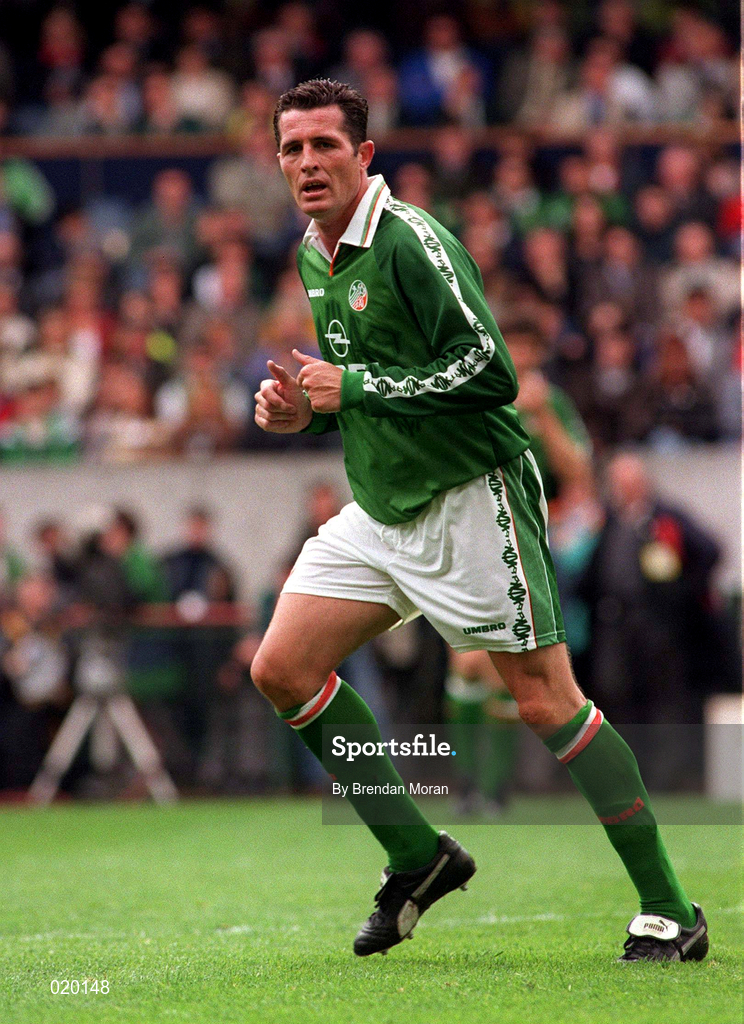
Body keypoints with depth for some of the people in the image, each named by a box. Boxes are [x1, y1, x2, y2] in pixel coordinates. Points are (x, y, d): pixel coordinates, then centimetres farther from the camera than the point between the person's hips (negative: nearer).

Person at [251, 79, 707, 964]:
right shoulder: (313, 258, 12)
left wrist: (353, 388, -20)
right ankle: (417, 858, 10)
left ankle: (669, 913, -5)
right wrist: (304, 409, 5)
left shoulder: (411, 241, -16)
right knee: (281, 668, 0)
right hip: (381, 511, 9)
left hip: (469, 500, -9)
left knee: (544, 702, -11)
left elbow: (489, 369, -23)